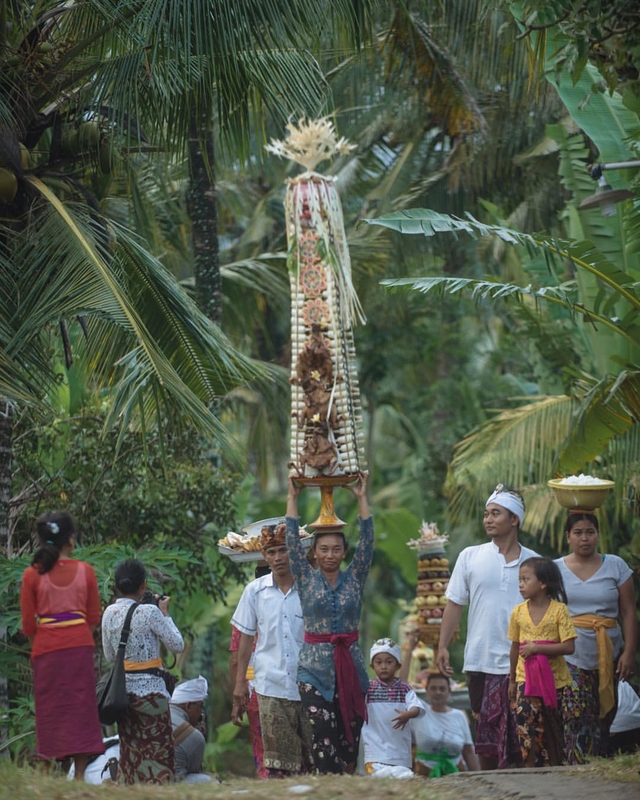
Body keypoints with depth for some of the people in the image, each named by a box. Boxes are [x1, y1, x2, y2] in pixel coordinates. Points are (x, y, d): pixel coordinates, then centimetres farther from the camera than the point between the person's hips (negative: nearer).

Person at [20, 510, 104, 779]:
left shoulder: (32, 575, -5)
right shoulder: (85, 571, -2)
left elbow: (28, 625, -1)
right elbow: (94, 617, 4)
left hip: (46, 648, -1)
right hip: (80, 646, 1)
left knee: (51, 709, 4)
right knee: (79, 707, 6)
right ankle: (80, 774, 3)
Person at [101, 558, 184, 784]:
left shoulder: (109, 613, 3)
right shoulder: (149, 612, -13)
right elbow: (177, 645, -5)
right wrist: (165, 613, 4)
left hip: (121, 689, 5)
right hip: (150, 689, -5)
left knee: (131, 755, 11)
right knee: (158, 755, 0)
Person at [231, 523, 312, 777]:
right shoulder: (255, 591, 6)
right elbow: (246, 638, 12)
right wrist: (240, 682, 10)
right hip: (271, 687, 1)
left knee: (311, 757, 0)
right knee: (276, 758, -1)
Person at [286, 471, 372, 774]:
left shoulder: (354, 577, 8)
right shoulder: (306, 578, 4)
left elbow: (367, 539, 1)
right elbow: (292, 540, -1)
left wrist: (361, 498, 0)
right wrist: (293, 497, -1)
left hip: (350, 664, 2)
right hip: (315, 668, -2)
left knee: (350, 737, 2)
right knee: (323, 738, -12)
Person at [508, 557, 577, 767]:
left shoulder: (559, 610, -8)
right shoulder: (518, 612, 2)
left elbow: (569, 647, -13)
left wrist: (536, 648, -20)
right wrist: (512, 681, 16)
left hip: (554, 680, -2)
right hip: (526, 679, 2)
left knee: (553, 732, 8)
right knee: (527, 730, -11)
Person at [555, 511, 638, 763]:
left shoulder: (616, 566, 7)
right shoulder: (555, 569, 8)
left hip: (607, 656, 1)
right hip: (569, 656, -1)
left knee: (602, 721, 1)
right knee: (576, 719, -15)